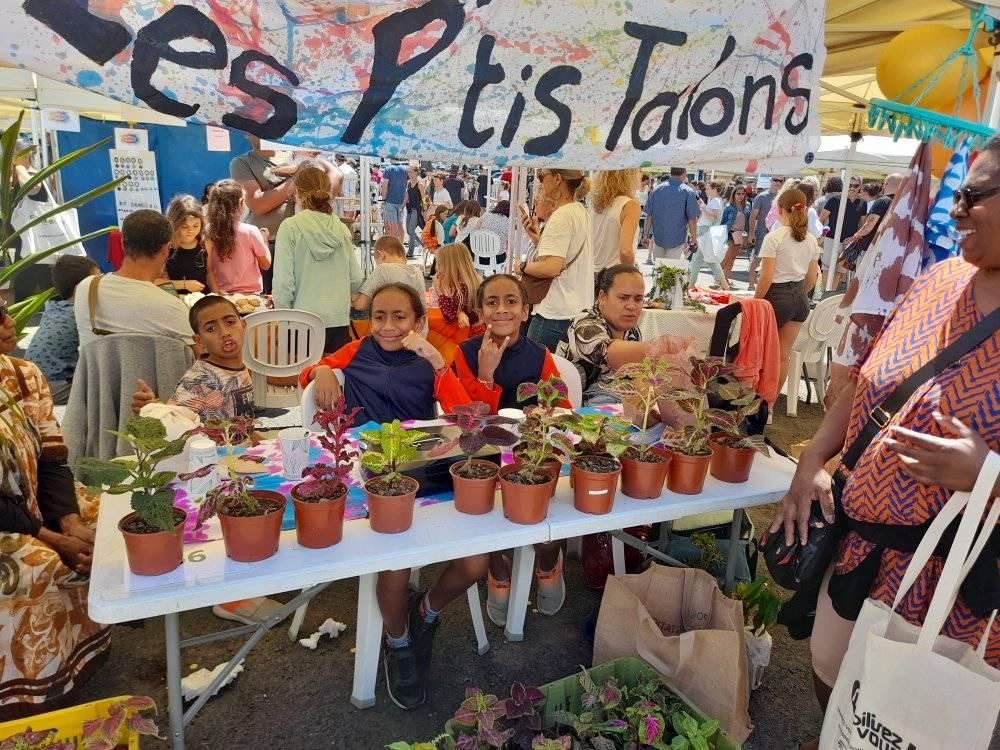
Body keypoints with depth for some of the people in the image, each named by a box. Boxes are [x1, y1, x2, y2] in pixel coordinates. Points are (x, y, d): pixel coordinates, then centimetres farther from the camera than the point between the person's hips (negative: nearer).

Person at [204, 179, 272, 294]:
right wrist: (264, 241, 12)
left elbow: (208, 270, -5)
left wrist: (217, 291, -2)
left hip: (222, 294, 4)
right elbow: (266, 264, -1)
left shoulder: (208, 232, -4)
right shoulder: (250, 231, -13)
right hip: (250, 293, -4)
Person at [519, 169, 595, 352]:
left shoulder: (561, 216, -15)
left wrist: (524, 266, -8)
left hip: (556, 315, -10)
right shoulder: (581, 211, 15)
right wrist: (536, 235, 11)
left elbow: (551, 268, -24)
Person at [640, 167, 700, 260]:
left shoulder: (657, 189, 0)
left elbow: (649, 215, 2)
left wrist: (646, 234, 12)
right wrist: (694, 239, 1)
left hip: (658, 237, 3)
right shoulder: (688, 191, -9)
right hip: (677, 239, -3)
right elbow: (692, 219, -10)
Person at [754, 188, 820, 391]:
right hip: (800, 298, 6)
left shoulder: (774, 237, -13)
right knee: (783, 355, 13)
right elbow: (812, 279, 11)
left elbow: (766, 277, -16)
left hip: (777, 296, -6)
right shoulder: (811, 240, 6)